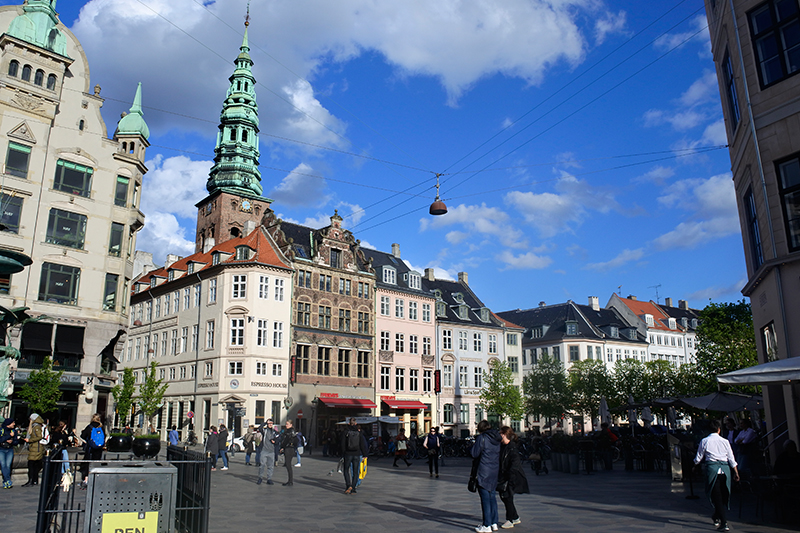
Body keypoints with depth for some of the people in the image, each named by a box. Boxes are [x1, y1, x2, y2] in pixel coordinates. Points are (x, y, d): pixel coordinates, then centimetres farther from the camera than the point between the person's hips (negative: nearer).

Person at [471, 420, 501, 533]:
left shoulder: (481, 438, -10)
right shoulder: (497, 438, 8)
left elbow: (475, 454, -10)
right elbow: (500, 454, 15)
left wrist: (474, 445, 7)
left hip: (484, 471, -7)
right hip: (495, 471, 7)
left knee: (485, 498, -1)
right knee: (492, 496, 16)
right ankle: (494, 523, 21)